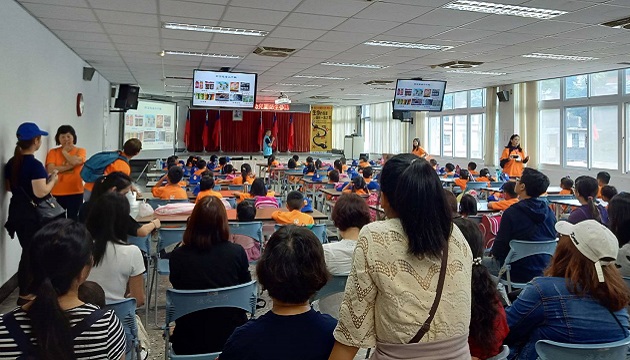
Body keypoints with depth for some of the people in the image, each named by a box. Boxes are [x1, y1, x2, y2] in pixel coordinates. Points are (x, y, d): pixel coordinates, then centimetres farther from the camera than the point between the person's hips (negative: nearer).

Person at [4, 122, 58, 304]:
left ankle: (26, 288, 29)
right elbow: (41, 192, -25)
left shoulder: (11, 163, 6)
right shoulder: (35, 165, -20)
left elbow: (9, 187, 16)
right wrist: (53, 180, -9)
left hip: (17, 211, 8)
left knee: (27, 251, 18)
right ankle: (25, 294, 13)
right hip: (32, 214, -8)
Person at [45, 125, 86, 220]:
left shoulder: (80, 151, 3)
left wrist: (64, 151, -2)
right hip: (57, 193, 1)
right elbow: (51, 169, -9)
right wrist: (69, 166, -12)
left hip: (75, 192, -1)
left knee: (73, 219, 4)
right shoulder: (53, 152, 5)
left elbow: (75, 162, -17)